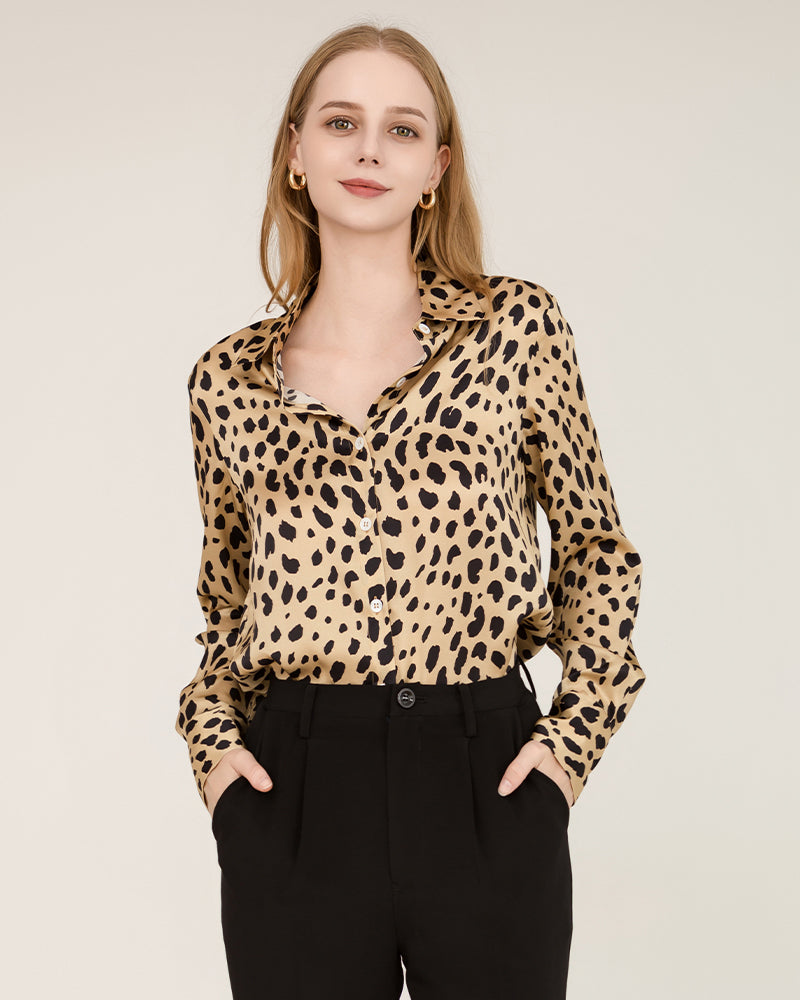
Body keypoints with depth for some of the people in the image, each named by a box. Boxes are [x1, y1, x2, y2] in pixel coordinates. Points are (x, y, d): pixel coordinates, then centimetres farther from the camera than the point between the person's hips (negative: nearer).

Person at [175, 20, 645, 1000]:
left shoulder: (518, 326, 0)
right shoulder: (227, 379, 6)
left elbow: (598, 549, 8)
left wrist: (579, 728, -1)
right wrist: (211, 732, 3)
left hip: (487, 787, -1)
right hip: (292, 798, 1)